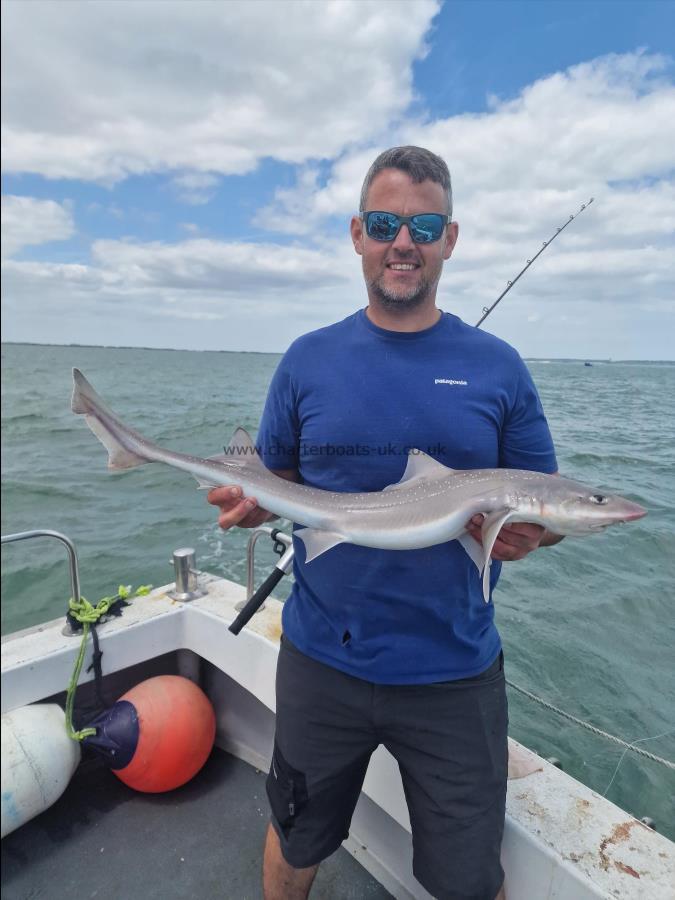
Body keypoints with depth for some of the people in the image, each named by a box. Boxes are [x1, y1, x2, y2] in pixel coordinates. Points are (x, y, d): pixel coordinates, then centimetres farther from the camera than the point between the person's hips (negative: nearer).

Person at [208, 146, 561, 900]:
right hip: (320, 661, 1)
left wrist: (528, 533, -20)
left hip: (454, 673, 0)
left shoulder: (496, 367, -3)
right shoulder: (309, 359, -1)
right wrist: (250, 504, -16)